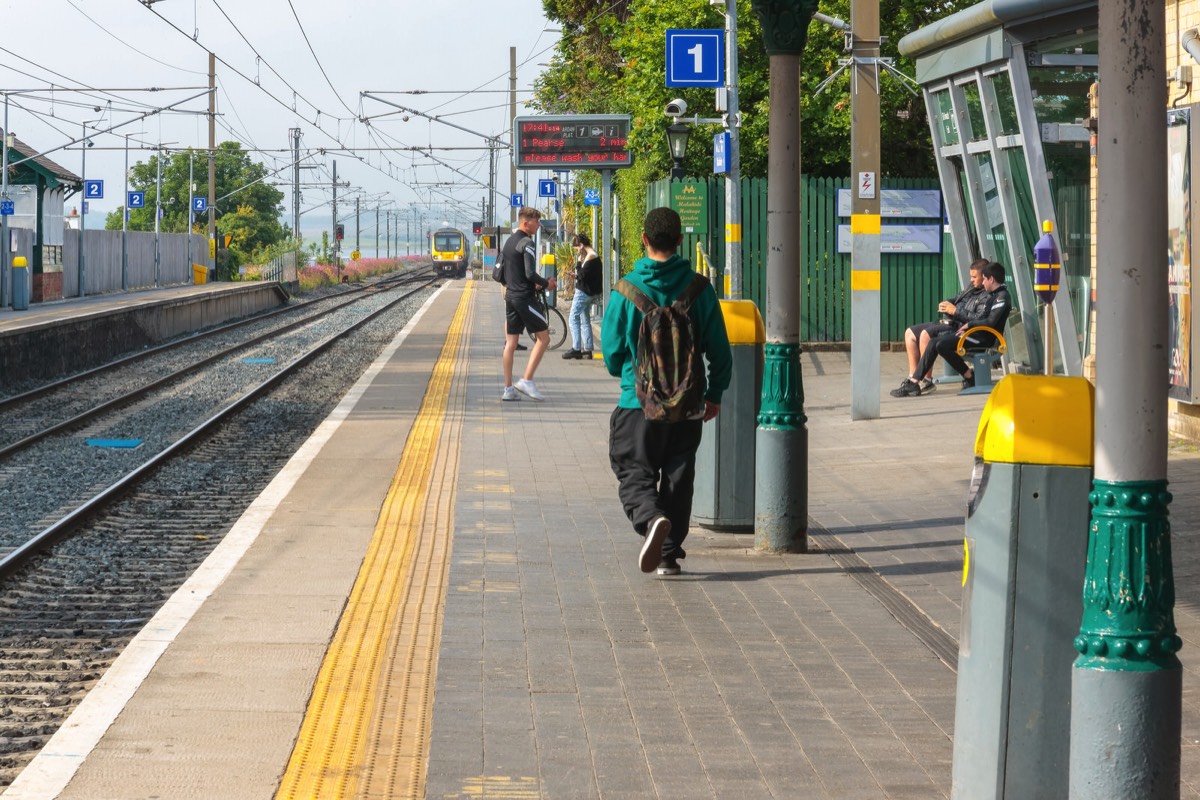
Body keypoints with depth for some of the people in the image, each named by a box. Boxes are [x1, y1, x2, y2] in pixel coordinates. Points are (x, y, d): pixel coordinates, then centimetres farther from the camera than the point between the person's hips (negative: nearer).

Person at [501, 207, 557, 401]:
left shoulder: (509, 242, 15)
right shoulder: (527, 243, -13)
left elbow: (500, 273, 19)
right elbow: (530, 274, -21)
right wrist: (546, 284, -5)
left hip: (510, 296, 9)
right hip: (525, 297, -9)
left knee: (510, 343, 8)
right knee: (543, 338, -1)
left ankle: (508, 388, 7)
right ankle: (527, 381, -7)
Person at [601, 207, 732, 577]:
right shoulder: (699, 288, -3)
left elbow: (611, 347, -1)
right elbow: (719, 349, 2)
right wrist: (715, 393, 15)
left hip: (640, 399, -2)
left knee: (634, 473, 4)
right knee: (678, 477, 12)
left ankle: (651, 519, -26)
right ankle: (669, 554, 14)